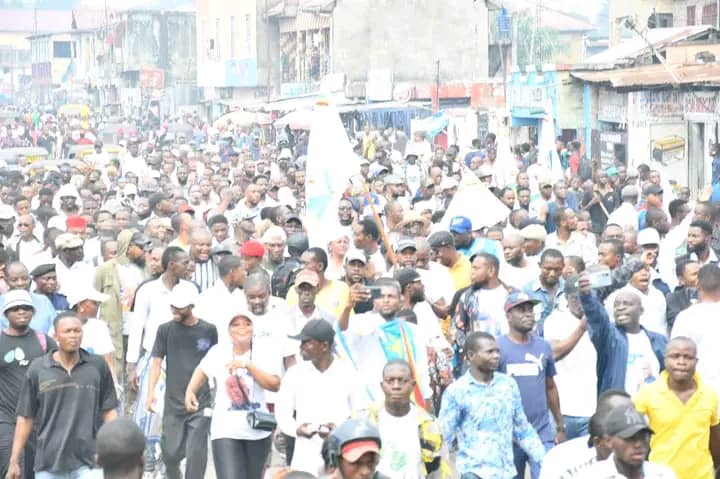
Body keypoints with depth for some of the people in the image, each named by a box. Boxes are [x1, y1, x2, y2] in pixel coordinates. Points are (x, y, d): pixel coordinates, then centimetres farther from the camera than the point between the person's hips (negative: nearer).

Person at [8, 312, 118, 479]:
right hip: (48, 465, 1)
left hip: (88, 464, -1)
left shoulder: (98, 366, 1)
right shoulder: (37, 369, 0)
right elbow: (25, 417, 4)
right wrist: (14, 461, 3)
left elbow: (109, 411, 6)